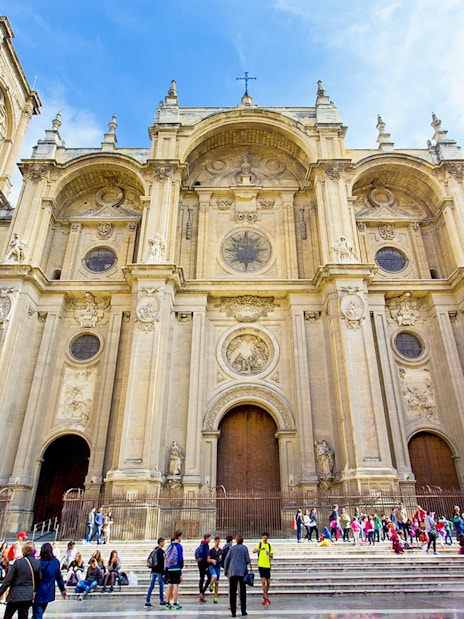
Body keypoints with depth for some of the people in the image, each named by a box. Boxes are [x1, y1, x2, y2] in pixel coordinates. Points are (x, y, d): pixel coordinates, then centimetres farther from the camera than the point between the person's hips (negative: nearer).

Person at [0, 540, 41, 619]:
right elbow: (39, 580, 5)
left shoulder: (17, 562, -13)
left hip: (15, 595, -3)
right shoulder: (37, 563, -4)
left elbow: (8, 580, -10)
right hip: (28, 596, 3)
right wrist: (34, 590, 21)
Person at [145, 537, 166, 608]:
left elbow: (149, 559, 16)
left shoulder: (153, 551, 11)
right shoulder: (161, 551, -15)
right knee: (161, 585, 5)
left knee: (151, 586, 8)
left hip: (153, 571, 8)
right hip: (159, 571, -8)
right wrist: (163, 572, -15)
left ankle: (147, 602, 7)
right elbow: (162, 563, -18)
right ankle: (162, 601, 13)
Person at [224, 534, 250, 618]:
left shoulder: (232, 548, 6)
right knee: (242, 591, 10)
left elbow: (226, 560, 5)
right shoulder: (244, 548, 0)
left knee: (232, 592, 4)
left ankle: (233, 611, 2)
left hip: (232, 572, 1)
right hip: (242, 572, -1)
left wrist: (225, 571, 13)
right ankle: (243, 610, 13)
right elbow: (248, 560, -4)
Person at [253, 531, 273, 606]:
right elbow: (254, 551, -19)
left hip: (267, 565, 3)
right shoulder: (259, 544, -1)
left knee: (268, 582, 8)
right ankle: (265, 597, 0)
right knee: (263, 581, -11)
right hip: (261, 565, -3)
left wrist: (270, 555, -16)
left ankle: (265, 596, 29)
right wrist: (260, 549, -36)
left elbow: (272, 556, 8)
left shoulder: (269, 545, 8)